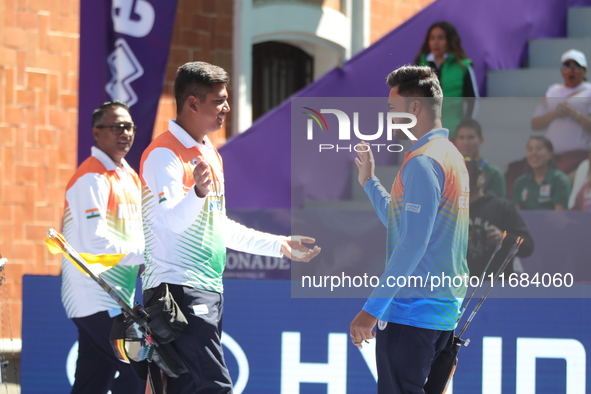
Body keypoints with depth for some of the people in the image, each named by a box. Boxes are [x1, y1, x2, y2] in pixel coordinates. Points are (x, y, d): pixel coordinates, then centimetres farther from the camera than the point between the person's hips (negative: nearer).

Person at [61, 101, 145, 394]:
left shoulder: (128, 177, 17)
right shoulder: (93, 178, -12)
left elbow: (133, 235, 19)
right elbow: (96, 243, -20)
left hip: (117, 300, 9)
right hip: (96, 300, -9)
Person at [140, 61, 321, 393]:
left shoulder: (210, 153, 19)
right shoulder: (164, 154, -11)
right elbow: (172, 220, -25)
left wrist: (280, 245, 27)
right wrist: (199, 191, -45)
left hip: (210, 291, 10)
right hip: (179, 289, -10)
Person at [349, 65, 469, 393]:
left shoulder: (423, 162, -16)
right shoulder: (451, 155, 15)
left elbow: (411, 244, -22)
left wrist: (372, 310, -21)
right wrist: (369, 181, 19)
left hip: (410, 313, -10)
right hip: (443, 312, 10)